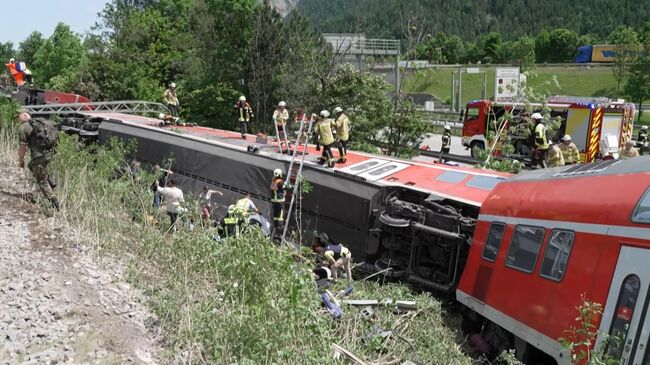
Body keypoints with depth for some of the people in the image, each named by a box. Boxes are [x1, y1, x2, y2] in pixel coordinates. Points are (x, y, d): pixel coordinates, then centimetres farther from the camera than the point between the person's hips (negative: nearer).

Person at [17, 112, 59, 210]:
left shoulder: (24, 127, -4)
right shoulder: (41, 122, 15)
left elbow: (22, 146, -5)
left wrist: (21, 160, 9)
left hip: (39, 154, -7)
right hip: (49, 152, 7)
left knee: (42, 181, 3)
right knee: (32, 166, 33)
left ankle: (55, 204, -2)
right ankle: (49, 183, 27)